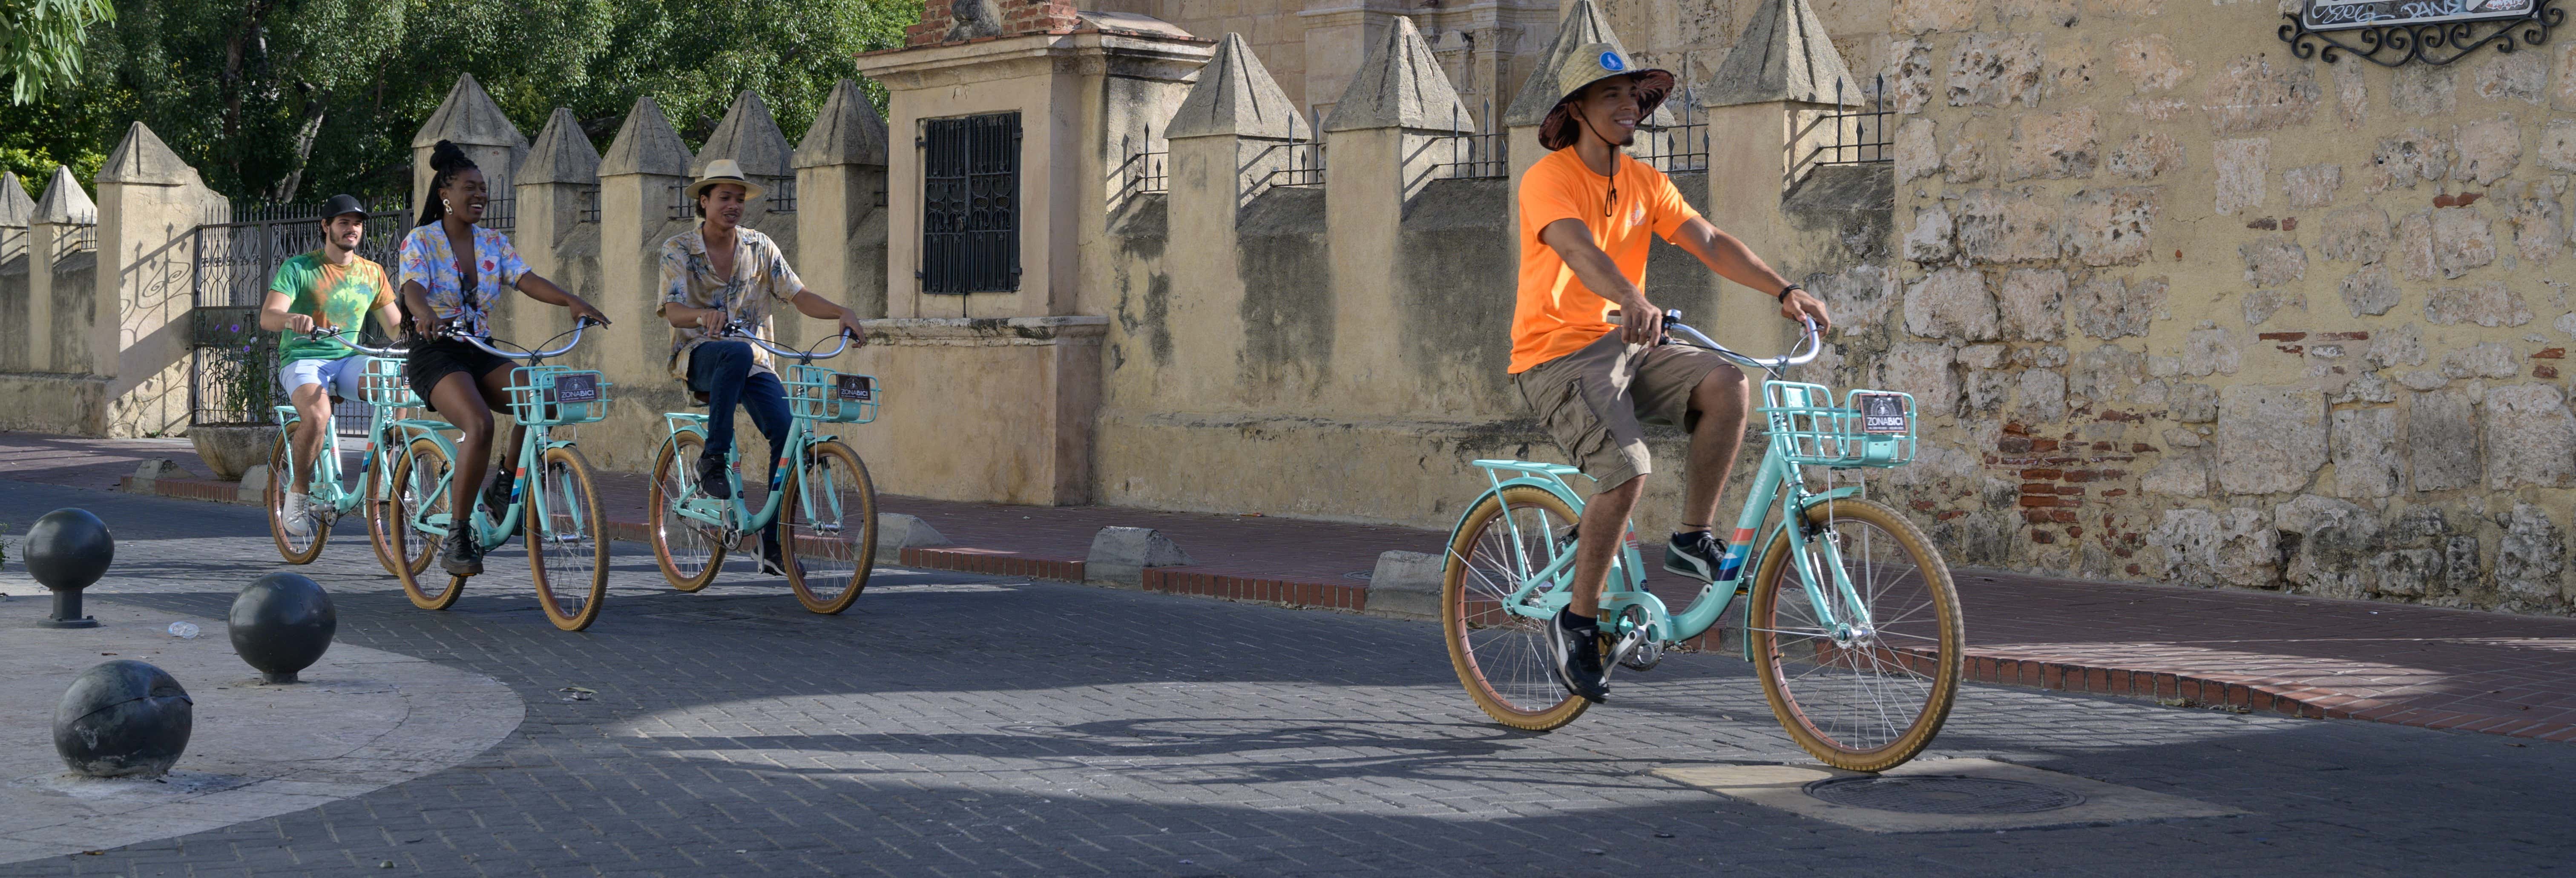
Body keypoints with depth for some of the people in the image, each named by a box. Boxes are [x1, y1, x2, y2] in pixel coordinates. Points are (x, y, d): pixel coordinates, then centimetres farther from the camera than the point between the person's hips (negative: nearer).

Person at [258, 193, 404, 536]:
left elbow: (396, 326, 12)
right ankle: (299, 492, -12)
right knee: (317, 415, -35)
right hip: (303, 360, -4)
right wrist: (292, 319, -39)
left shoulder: (372, 273, 11)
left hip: (348, 360, 4)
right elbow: (268, 317, -15)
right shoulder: (298, 268, -3)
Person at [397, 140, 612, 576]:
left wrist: (572, 301, -24)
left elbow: (527, 280, -4)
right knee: (479, 424, -32)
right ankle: (457, 539, -24)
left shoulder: (494, 243, 10)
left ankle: (503, 488, -1)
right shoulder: (421, 240, -4)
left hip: (481, 353, 5)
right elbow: (412, 286, -21)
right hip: (434, 353, -5)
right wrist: (425, 314, -45)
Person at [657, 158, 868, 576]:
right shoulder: (678, 250, -2)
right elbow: (673, 310, -16)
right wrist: (704, 316, -40)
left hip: (753, 363, 3)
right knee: (738, 353, -40)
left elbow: (798, 296, 2)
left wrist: (842, 312, -17)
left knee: (789, 432, -19)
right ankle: (713, 461, -29)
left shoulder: (760, 247, 8)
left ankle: (774, 545, -10)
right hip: (700, 356, -3)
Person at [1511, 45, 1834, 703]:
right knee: (1628, 472, -25)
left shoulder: (1644, 182, 9)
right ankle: (1577, 623, -8)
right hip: (1557, 354, -6)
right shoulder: (1549, 178, -12)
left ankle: (1692, 540, -5)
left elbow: (1709, 242, 1)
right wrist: (1633, 301, -51)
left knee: (1726, 386, -18)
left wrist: (1784, 291, -14)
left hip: (1624, 345, 7)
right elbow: (1578, 248, -32)